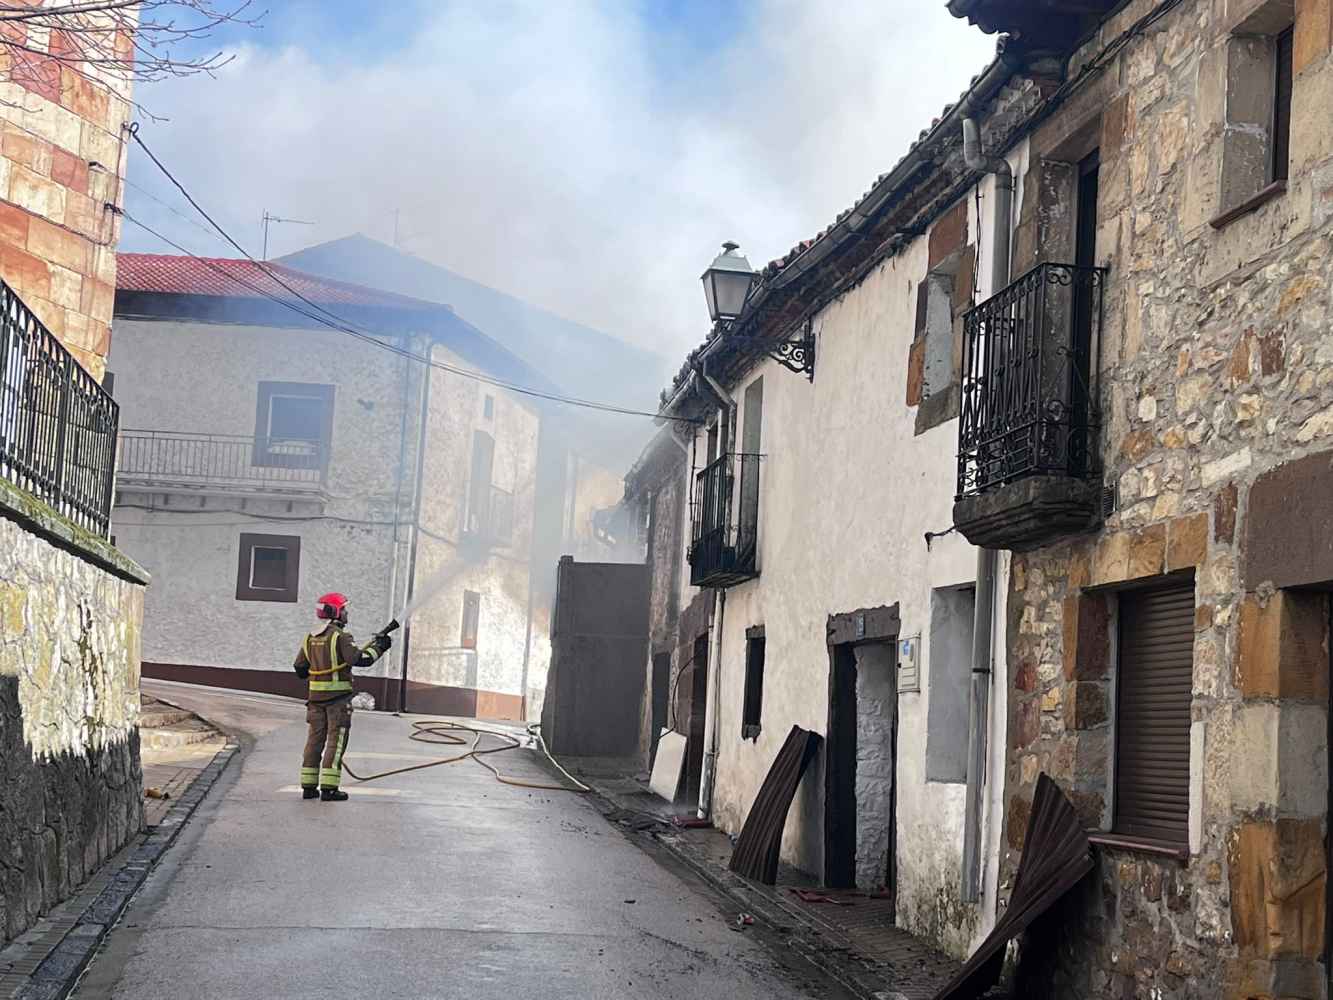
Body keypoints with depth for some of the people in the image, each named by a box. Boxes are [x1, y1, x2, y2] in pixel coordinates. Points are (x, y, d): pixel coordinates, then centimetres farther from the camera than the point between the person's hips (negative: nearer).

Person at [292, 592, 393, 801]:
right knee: (336, 740, -3)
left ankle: (308, 786, 12)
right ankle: (329, 788, -7)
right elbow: (359, 659, -20)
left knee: (315, 739, 11)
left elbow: (300, 668, 13)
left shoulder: (310, 638, 10)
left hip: (316, 696, 7)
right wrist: (378, 647, -7)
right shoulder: (340, 636, -11)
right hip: (338, 696, -6)